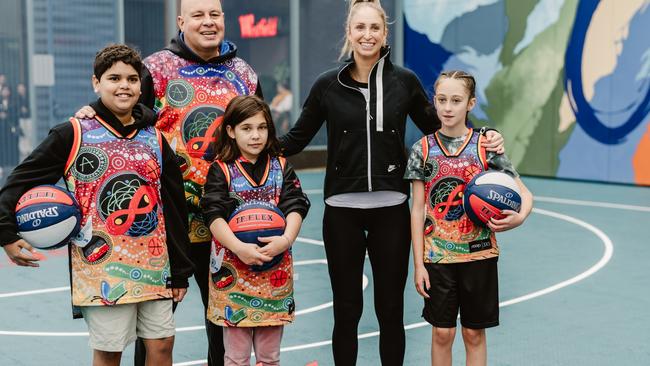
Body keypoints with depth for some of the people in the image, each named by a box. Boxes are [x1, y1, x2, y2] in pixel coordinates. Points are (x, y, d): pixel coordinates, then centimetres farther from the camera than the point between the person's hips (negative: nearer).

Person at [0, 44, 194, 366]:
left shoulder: (155, 138, 7)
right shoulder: (73, 134, -3)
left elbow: (174, 207, 9)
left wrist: (180, 271, 8)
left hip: (153, 267, 4)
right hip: (101, 267, -3)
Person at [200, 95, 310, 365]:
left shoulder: (281, 167, 7)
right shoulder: (221, 170, -2)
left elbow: (296, 206, -3)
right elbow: (214, 215, -12)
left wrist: (286, 239, -23)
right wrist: (239, 248, -27)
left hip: (275, 272, 2)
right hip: (233, 270, -2)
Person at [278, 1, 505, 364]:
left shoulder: (405, 81, 0)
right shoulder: (328, 85, 0)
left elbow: (437, 128, 11)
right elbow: (297, 139, 7)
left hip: (391, 208, 0)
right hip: (342, 210, 0)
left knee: (391, 310, 8)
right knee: (347, 310, 9)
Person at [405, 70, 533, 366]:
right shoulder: (423, 149, -2)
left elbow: (524, 193, -2)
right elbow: (418, 209, -1)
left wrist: (519, 217, -25)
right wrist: (418, 264, -4)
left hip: (478, 253, 0)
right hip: (437, 255, 0)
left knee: (474, 333, 10)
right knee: (442, 332, 6)